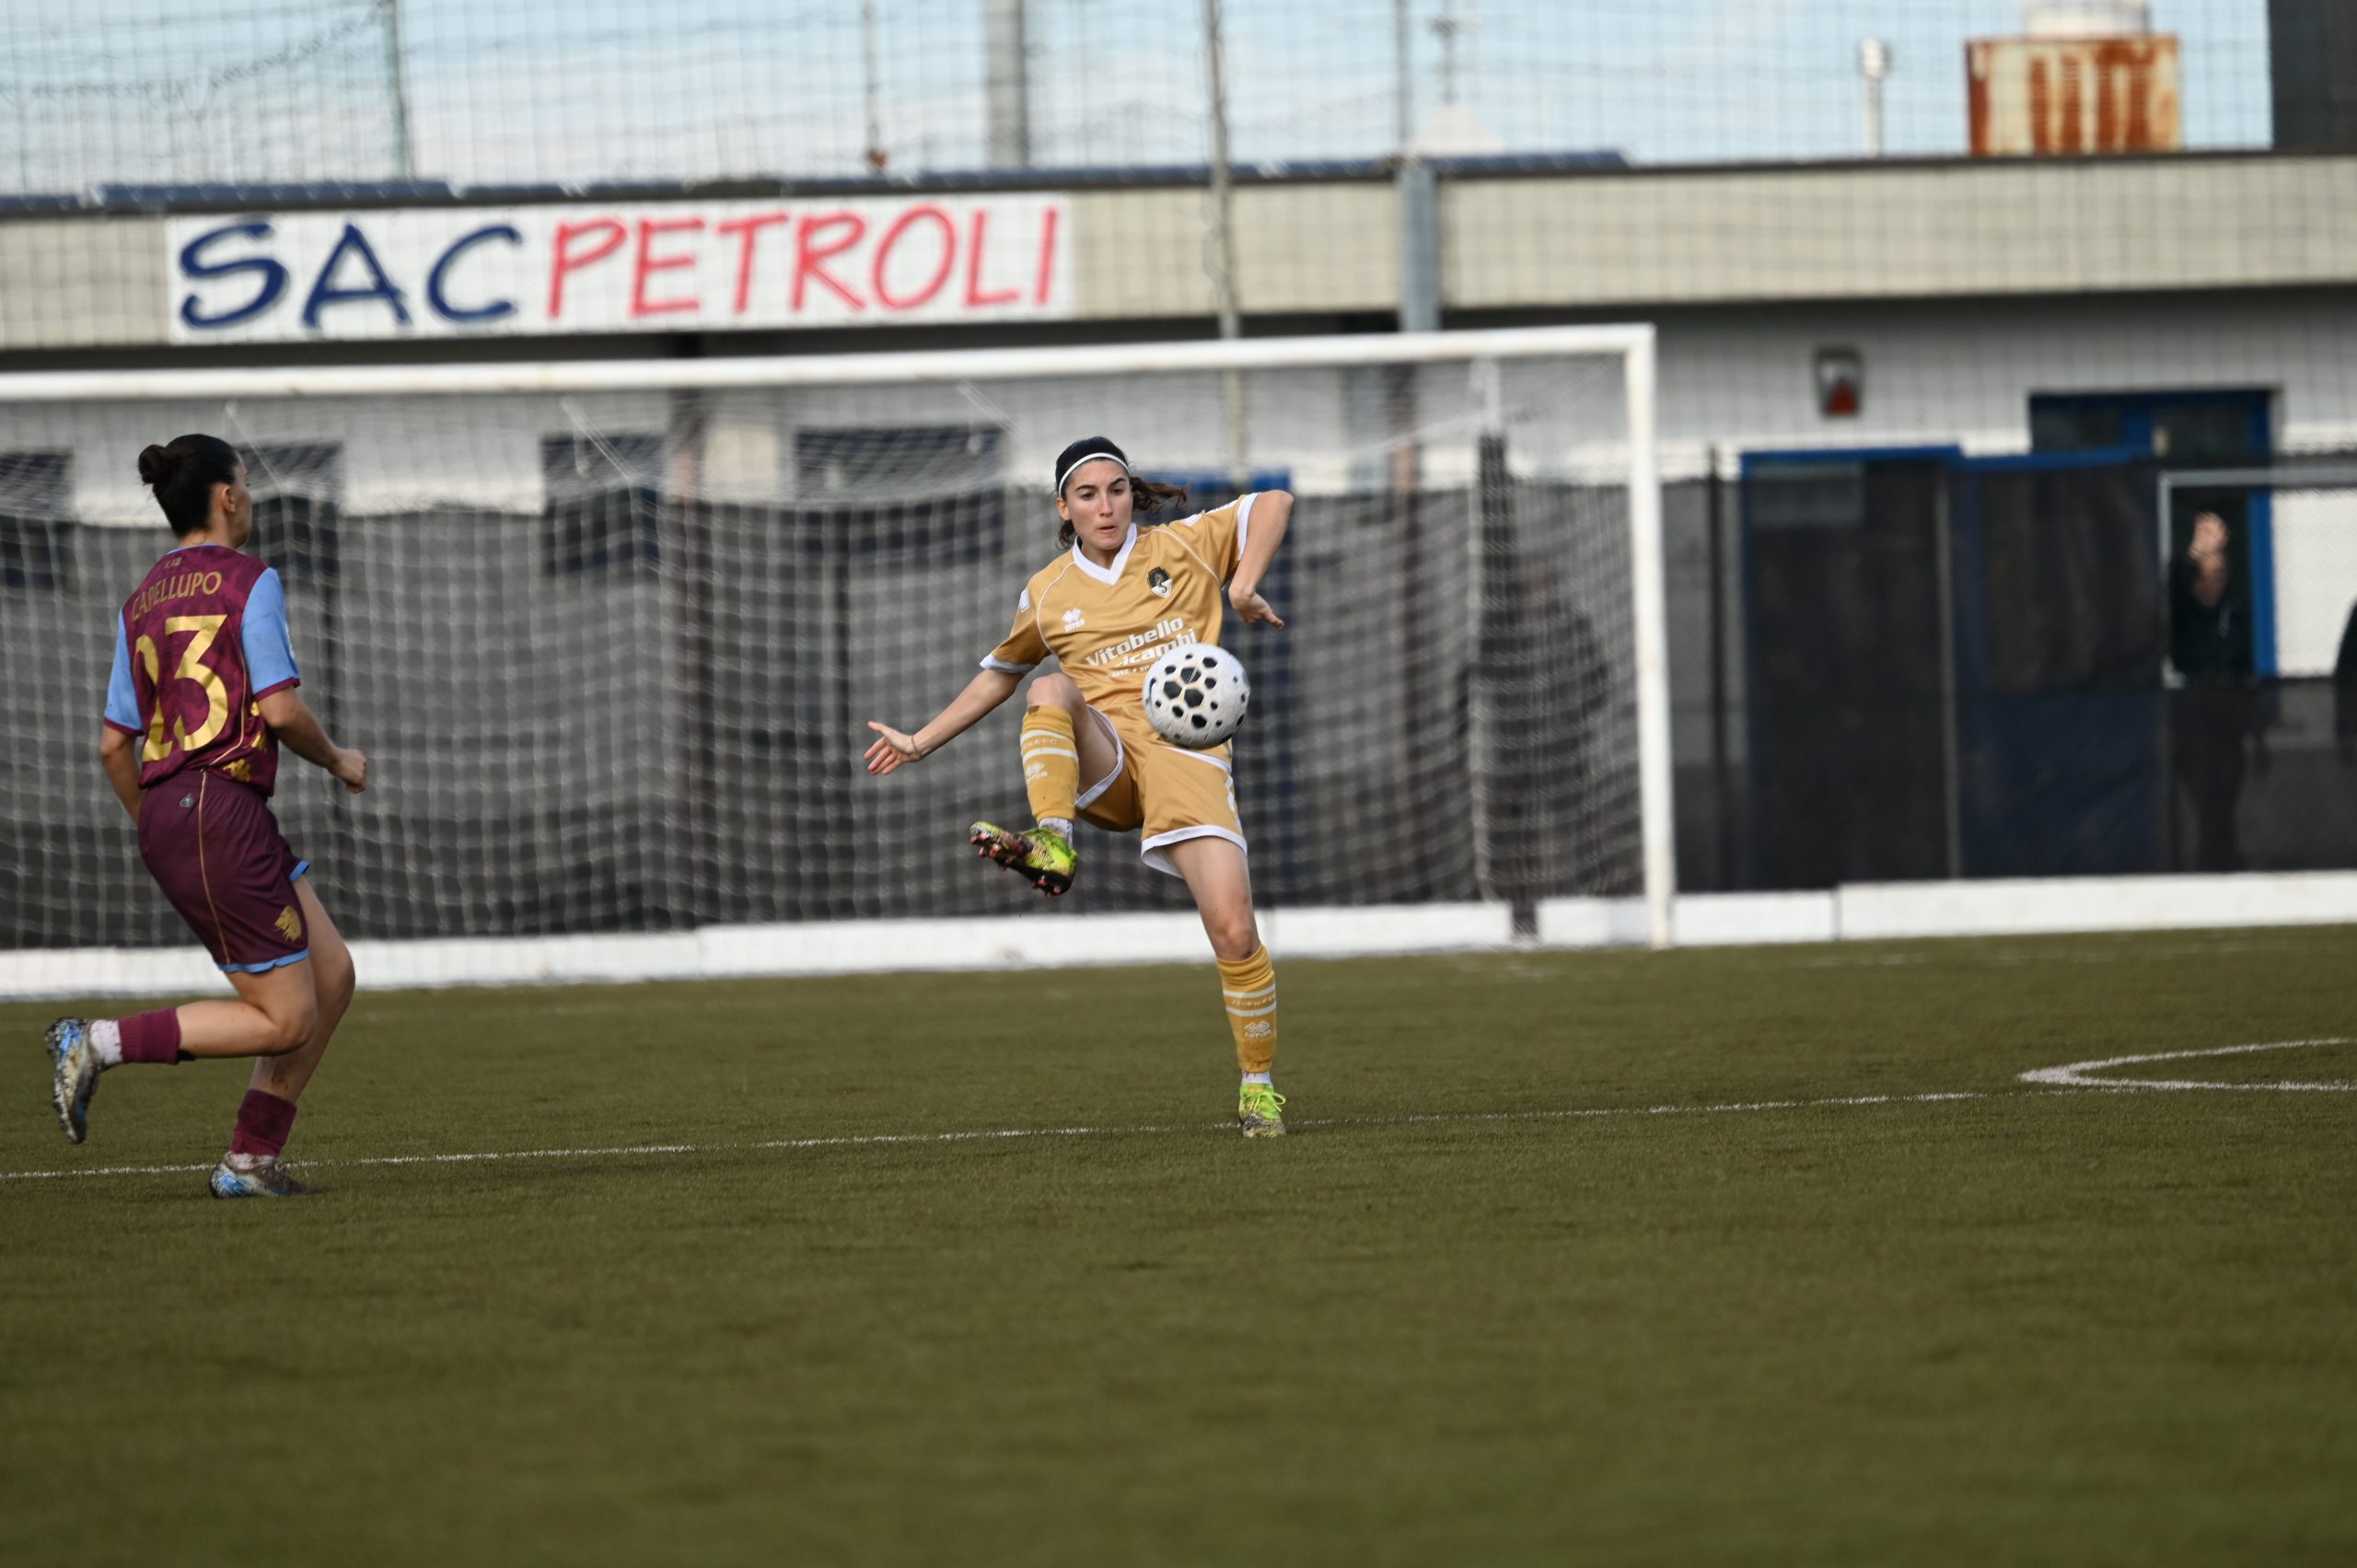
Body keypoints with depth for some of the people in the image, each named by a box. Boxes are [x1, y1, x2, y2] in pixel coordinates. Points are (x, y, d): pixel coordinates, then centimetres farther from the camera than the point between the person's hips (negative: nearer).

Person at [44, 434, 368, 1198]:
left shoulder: (141, 603, 14)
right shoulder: (249, 581, -7)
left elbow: (114, 745, 14)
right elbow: (280, 710, -15)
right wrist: (337, 760, 5)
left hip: (167, 816, 9)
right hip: (224, 812, -9)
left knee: (332, 976, 13)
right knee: (286, 1020, -4)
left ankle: (251, 1158, 11)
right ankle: (101, 1043, -10)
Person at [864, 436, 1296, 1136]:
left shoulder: (1182, 547, 10)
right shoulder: (1047, 595, 15)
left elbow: (1273, 503, 12)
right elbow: (998, 674, 29)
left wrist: (1244, 587, -3)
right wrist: (921, 742, 28)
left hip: (1186, 755, -1)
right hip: (1103, 761, 1)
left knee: (1234, 931, -15)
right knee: (1051, 690, -34)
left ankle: (1258, 1085, 3)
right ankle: (1051, 846, -47)